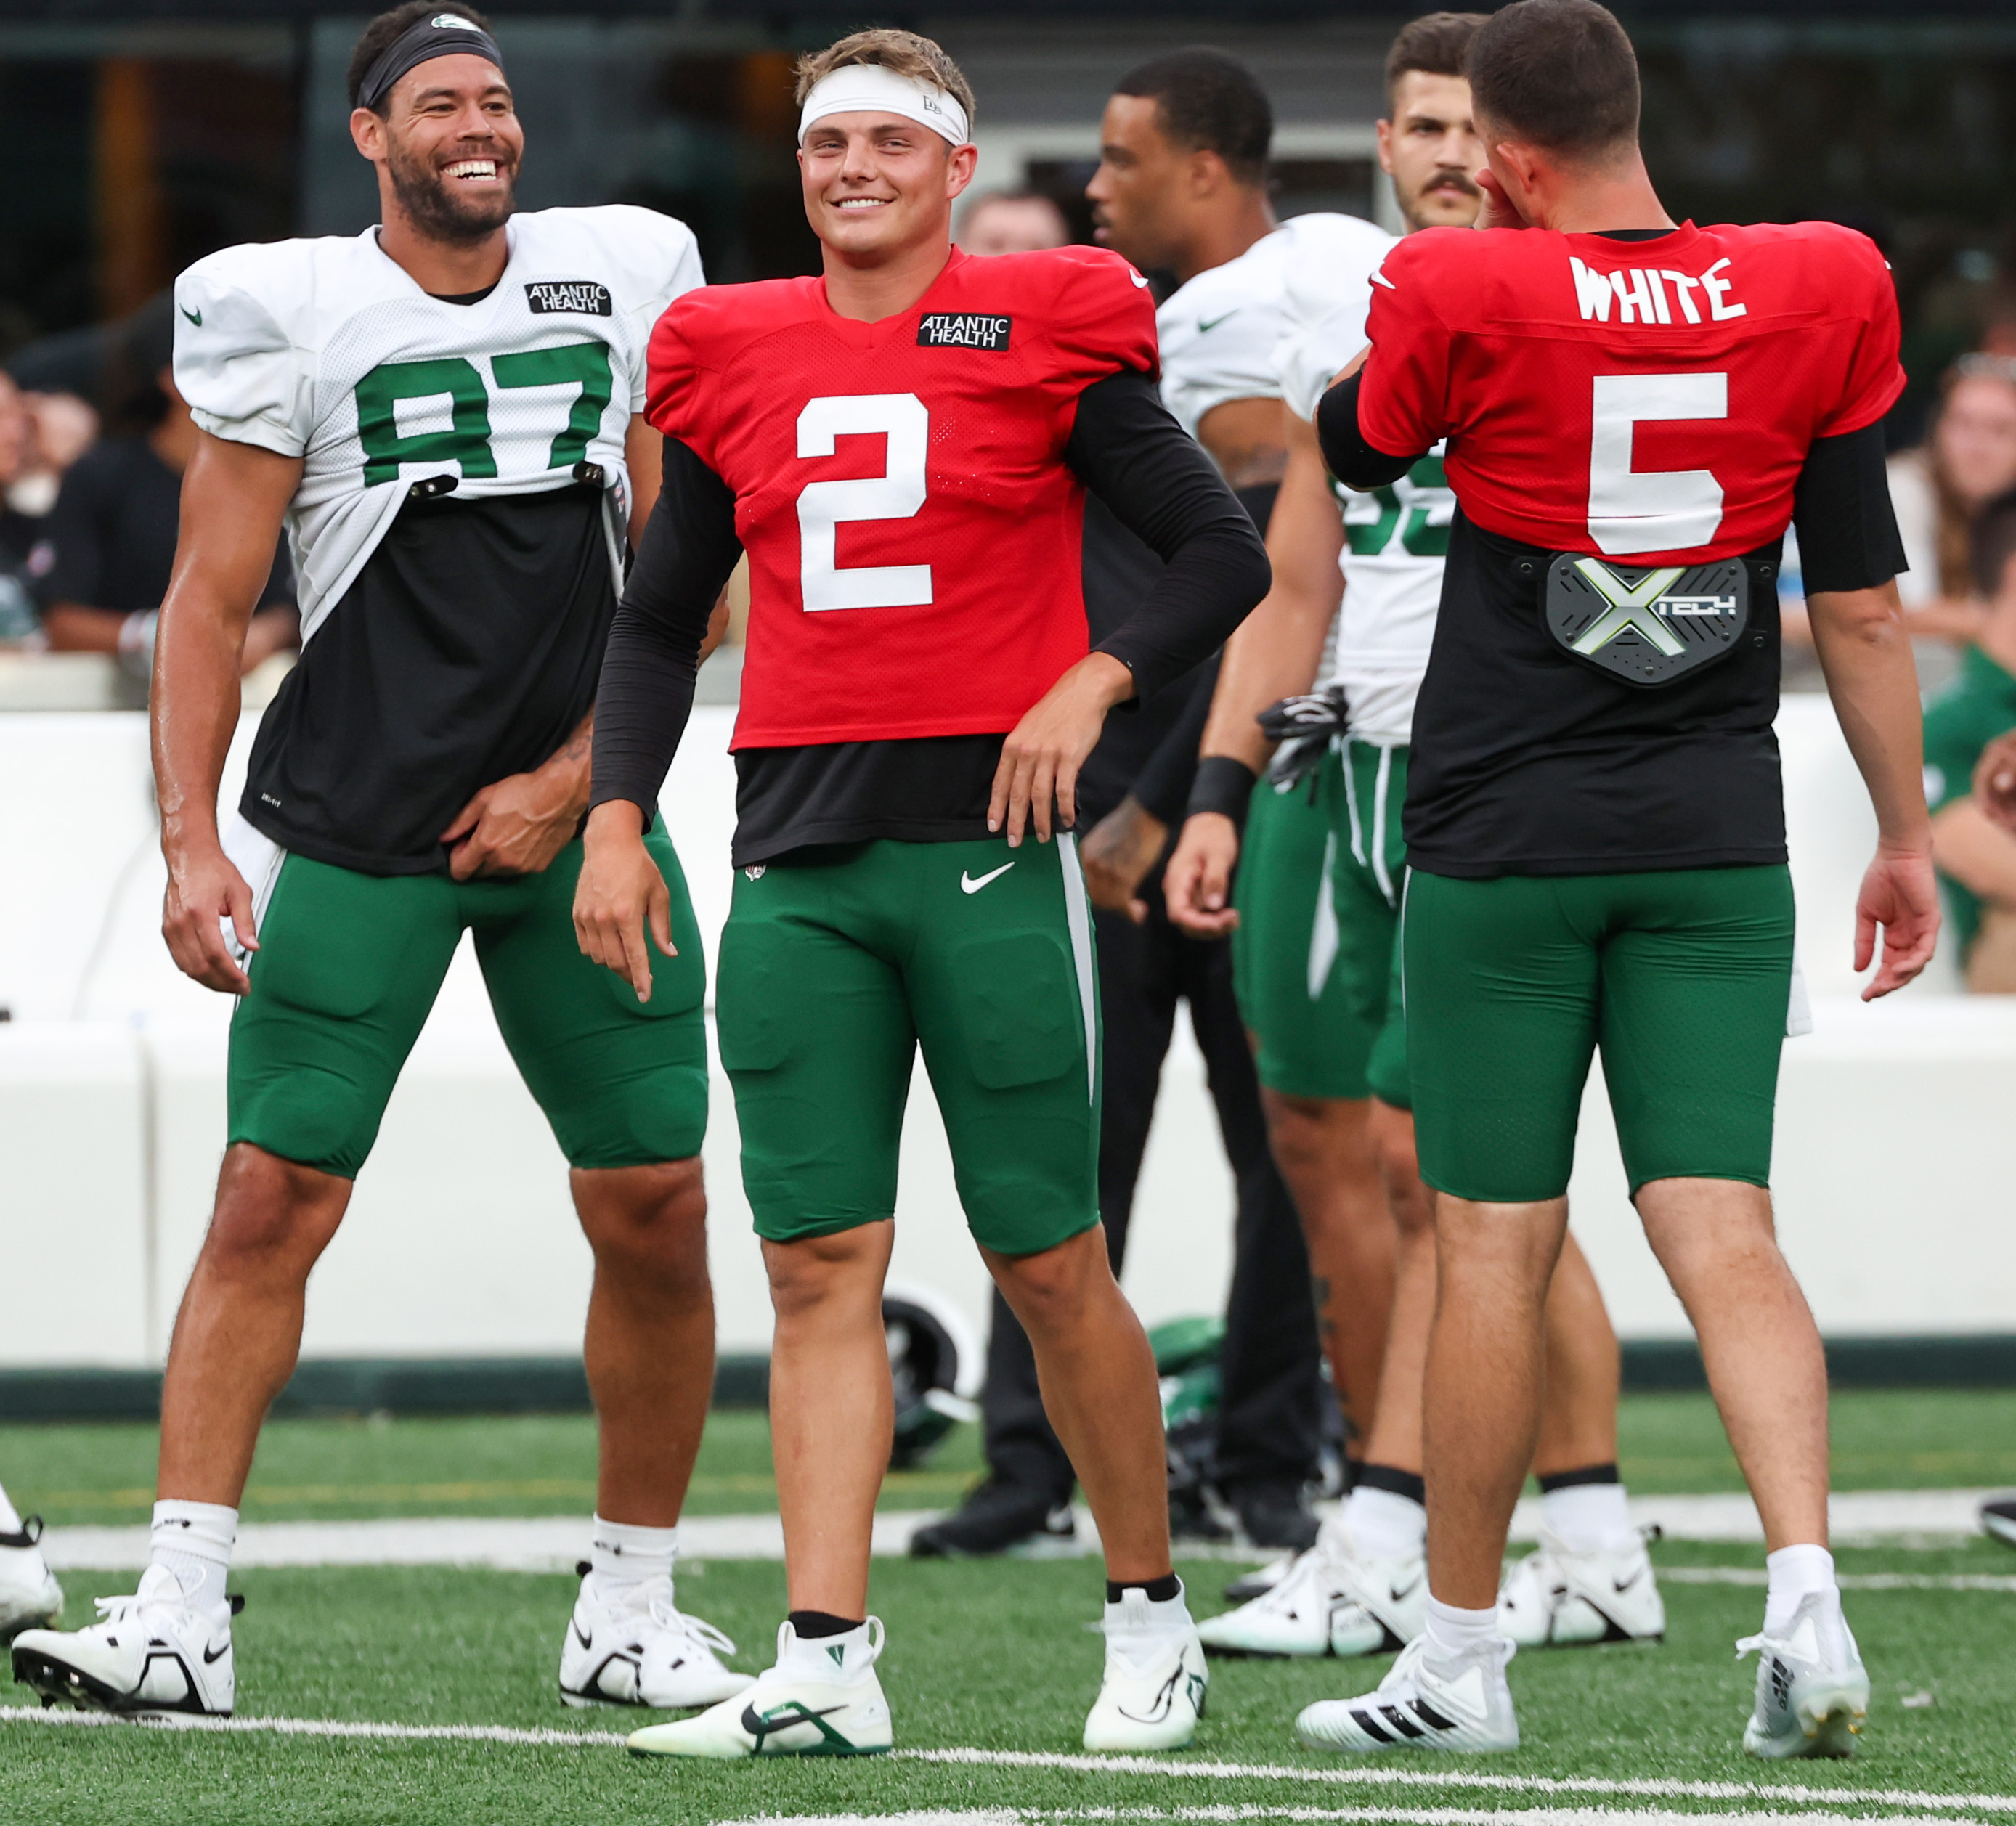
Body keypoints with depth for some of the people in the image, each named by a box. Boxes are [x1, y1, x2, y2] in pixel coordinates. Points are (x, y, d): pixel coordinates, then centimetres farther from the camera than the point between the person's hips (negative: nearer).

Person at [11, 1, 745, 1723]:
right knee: (272, 1200, -9)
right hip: (358, 830, -3)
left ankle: (632, 1609, 15)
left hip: (573, 811, 3)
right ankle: (182, 1613, -8)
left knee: (657, 1208, 1)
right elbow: (212, 598, 0)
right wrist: (192, 843, -8)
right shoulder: (292, 311, -2)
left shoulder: (626, 283, 6)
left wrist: (573, 782, -3)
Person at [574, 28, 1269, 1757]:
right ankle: (826, 1666, -5)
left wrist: (1093, 681, -12)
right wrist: (616, 818, 8)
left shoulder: (1044, 338, 0)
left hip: (988, 841, -4)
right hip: (800, 855, 4)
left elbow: (1223, 555, 2)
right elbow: (660, 620, 19)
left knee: (1050, 1262, 1)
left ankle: (1152, 1616, 17)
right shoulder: (737, 363, 12)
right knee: (821, 1265, -2)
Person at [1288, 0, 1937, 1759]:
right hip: (1715, 839, 3)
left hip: (1503, 837, -3)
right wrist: (1905, 837, 12)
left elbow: (1356, 452, 10)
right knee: (1724, 1234, 0)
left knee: (1495, 1246, 4)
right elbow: (1862, 603, 4)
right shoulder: (1811, 300, -2)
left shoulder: (1469, 297, -12)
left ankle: (1458, 1658, 12)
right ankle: (1806, 1593, -18)